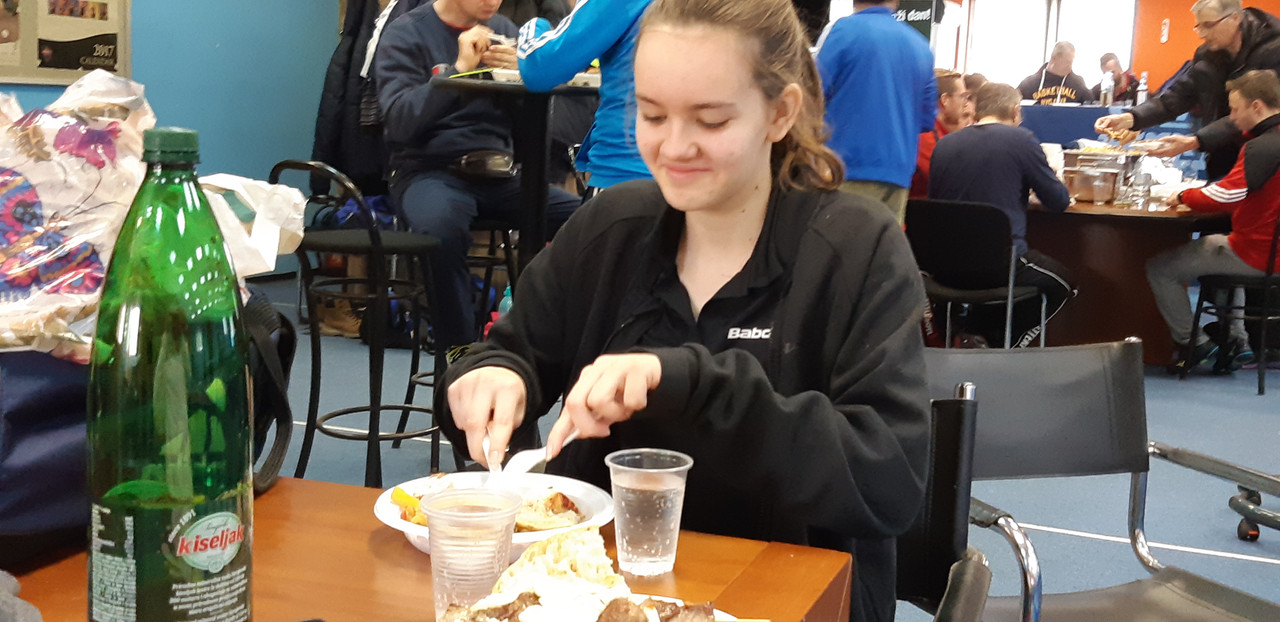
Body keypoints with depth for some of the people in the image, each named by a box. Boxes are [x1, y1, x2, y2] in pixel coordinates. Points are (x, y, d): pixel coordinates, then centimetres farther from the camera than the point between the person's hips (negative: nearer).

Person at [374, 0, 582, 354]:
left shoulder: (504, 30, 15)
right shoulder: (405, 35, 3)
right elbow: (400, 122, -12)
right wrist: (459, 68, -16)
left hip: (496, 174, 4)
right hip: (427, 171, -4)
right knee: (441, 226, -39)